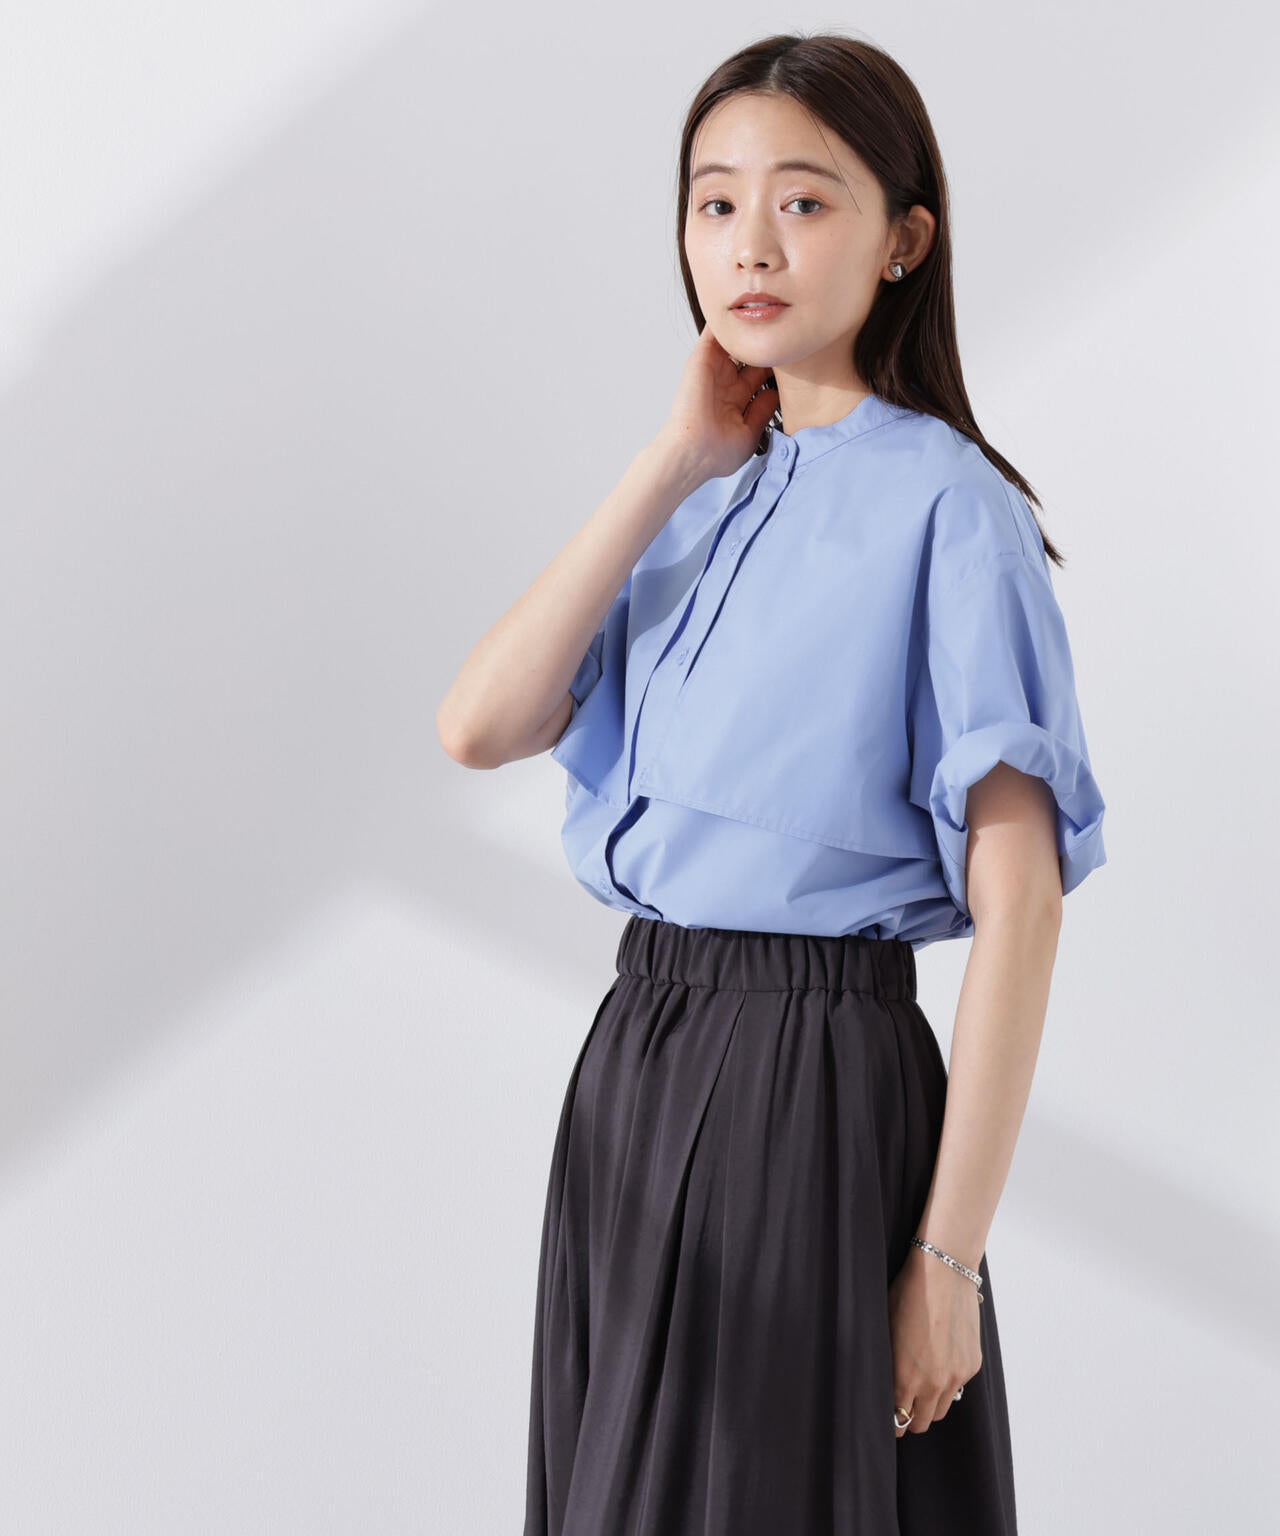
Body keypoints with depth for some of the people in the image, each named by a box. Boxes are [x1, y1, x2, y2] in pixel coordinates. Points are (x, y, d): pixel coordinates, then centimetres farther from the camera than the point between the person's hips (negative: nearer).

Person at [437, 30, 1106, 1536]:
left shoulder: (942, 502, -10)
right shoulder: (695, 504, 10)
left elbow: (1018, 894, -14)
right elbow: (480, 726, -4)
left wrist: (950, 1249, -17)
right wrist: (676, 465, -6)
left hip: (817, 1083, -6)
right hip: (635, 1061, 6)